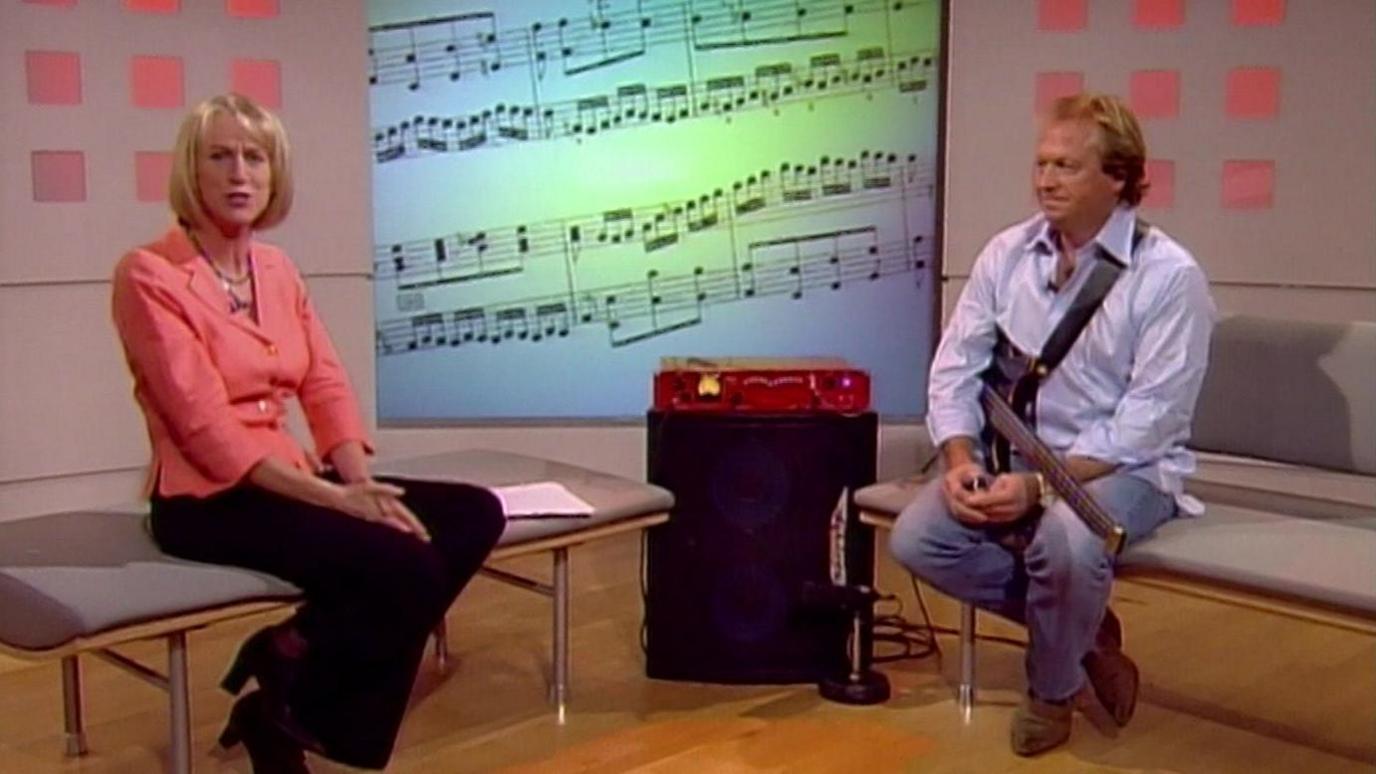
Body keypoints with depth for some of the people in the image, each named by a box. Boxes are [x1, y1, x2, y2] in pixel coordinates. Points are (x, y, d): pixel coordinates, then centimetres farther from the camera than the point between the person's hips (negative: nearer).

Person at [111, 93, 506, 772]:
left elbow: (327, 389, 7)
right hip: (207, 500, -7)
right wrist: (335, 497, -23)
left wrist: (361, 482, -11)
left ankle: (294, 659, -2)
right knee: (406, 565, -28)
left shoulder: (278, 270, 12)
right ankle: (291, 704, -2)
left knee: (476, 515, -11)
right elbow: (209, 427, -18)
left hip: (291, 479, 8)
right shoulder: (148, 276, -11)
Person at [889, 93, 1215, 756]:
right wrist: (961, 461, -16)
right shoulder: (1007, 254, 2)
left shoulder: (1169, 276, -13)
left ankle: (1052, 689, -3)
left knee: (1065, 539, -37)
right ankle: (1081, 626, 4)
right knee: (916, 538, -18)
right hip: (1017, 455, 5)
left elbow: (1147, 421, -18)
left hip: (1124, 469, -5)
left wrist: (1041, 486, -25)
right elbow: (954, 371, 2)